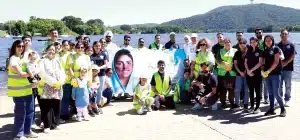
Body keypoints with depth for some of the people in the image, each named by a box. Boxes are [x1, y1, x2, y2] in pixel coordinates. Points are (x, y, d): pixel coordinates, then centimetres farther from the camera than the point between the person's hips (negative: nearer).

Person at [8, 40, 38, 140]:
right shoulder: (13, 59, -12)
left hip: (27, 88, 8)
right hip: (18, 90, -8)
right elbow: (20, 73, -18)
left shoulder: (23, 57, 15)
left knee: (30, 111, 14)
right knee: (20, 113, -2)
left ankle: (27, 131, 29)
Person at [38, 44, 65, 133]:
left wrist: (60, 82, -9)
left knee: (56, 106, 6)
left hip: (57, 87, 4)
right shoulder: (43, 61, 4)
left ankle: (54, 124, 16)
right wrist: (53, 82, -14)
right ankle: (47, 126, 2)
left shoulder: (57, 61, 19)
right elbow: (42, 74, -10)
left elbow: (62, 72, 9)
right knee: (47, 107, -4)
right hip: (47, 87, -4)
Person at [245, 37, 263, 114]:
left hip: (257, 73, -4)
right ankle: (252, 106, 16)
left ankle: (257, 107, 5)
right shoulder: (249, 51, 12)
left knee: (257, 90, 0)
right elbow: (245, 62, 10)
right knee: (251, 90, 8)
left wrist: (251, 70, -11)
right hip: (249, 74, 4)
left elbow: (260, 63, -9)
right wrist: (248, 70, -5)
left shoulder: (260, 51, -1)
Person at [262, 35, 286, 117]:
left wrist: (268, 71, -17)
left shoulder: (276, 49, -2)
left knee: (276, 93, -7)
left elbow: (276, 62, -10)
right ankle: (271, 109, 16)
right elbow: (264, 63, 12)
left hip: (276, 74, -5)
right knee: (270, 93, 9)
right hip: (267, 74, 6)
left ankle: (283, 109, 8)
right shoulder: (265, 51, 14)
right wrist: (263, 71, -6)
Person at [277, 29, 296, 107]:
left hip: (288, 68, -1)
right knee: (279, 85, 6)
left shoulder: (291, 45, 2)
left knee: (288, 85, 4)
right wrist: (280, 62, -12)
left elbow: (292, 56, -3)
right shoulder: (278, 45, 6)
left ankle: (287, 100, 12)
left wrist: (286, 62, -15)